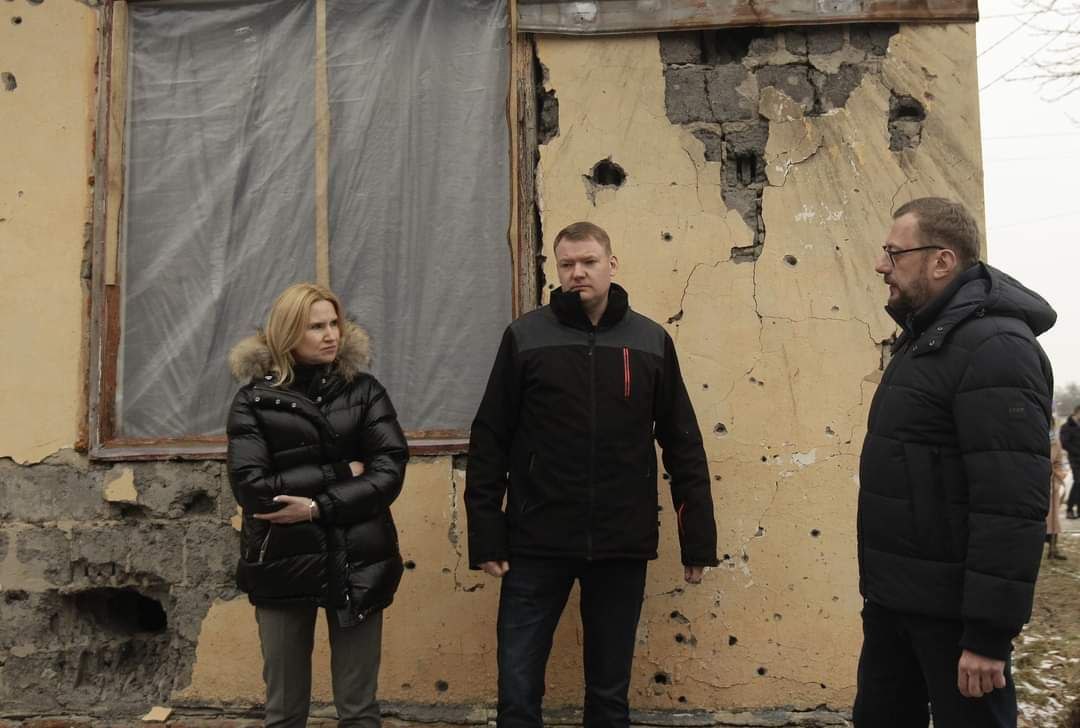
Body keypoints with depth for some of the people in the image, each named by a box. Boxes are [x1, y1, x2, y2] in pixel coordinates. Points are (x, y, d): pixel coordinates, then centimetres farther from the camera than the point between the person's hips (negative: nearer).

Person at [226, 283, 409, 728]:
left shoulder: (363, 390, 3)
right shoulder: (254, 399, 0)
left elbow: (390, 471, -7)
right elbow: (251, 486, -12)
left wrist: (319, 507, -17)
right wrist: (341, 471, -11)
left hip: (356, 564, 1)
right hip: (283, 567, 0)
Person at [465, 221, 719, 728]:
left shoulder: (652, 342, 3)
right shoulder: (525, 337, -1)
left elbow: (683, 445, 5)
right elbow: (489, 441, -1)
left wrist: (698, 539, 3)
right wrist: (485, 535, -5)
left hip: (623, 547, 1)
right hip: (537, 544, -1)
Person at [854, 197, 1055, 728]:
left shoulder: (993, 346, -18)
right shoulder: (925, 339, 12)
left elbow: (1012, 505, -24)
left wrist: (988, 634, -24)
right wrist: (881, 585, 16)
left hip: (950, 608, -9)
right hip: (893, 597, 9)